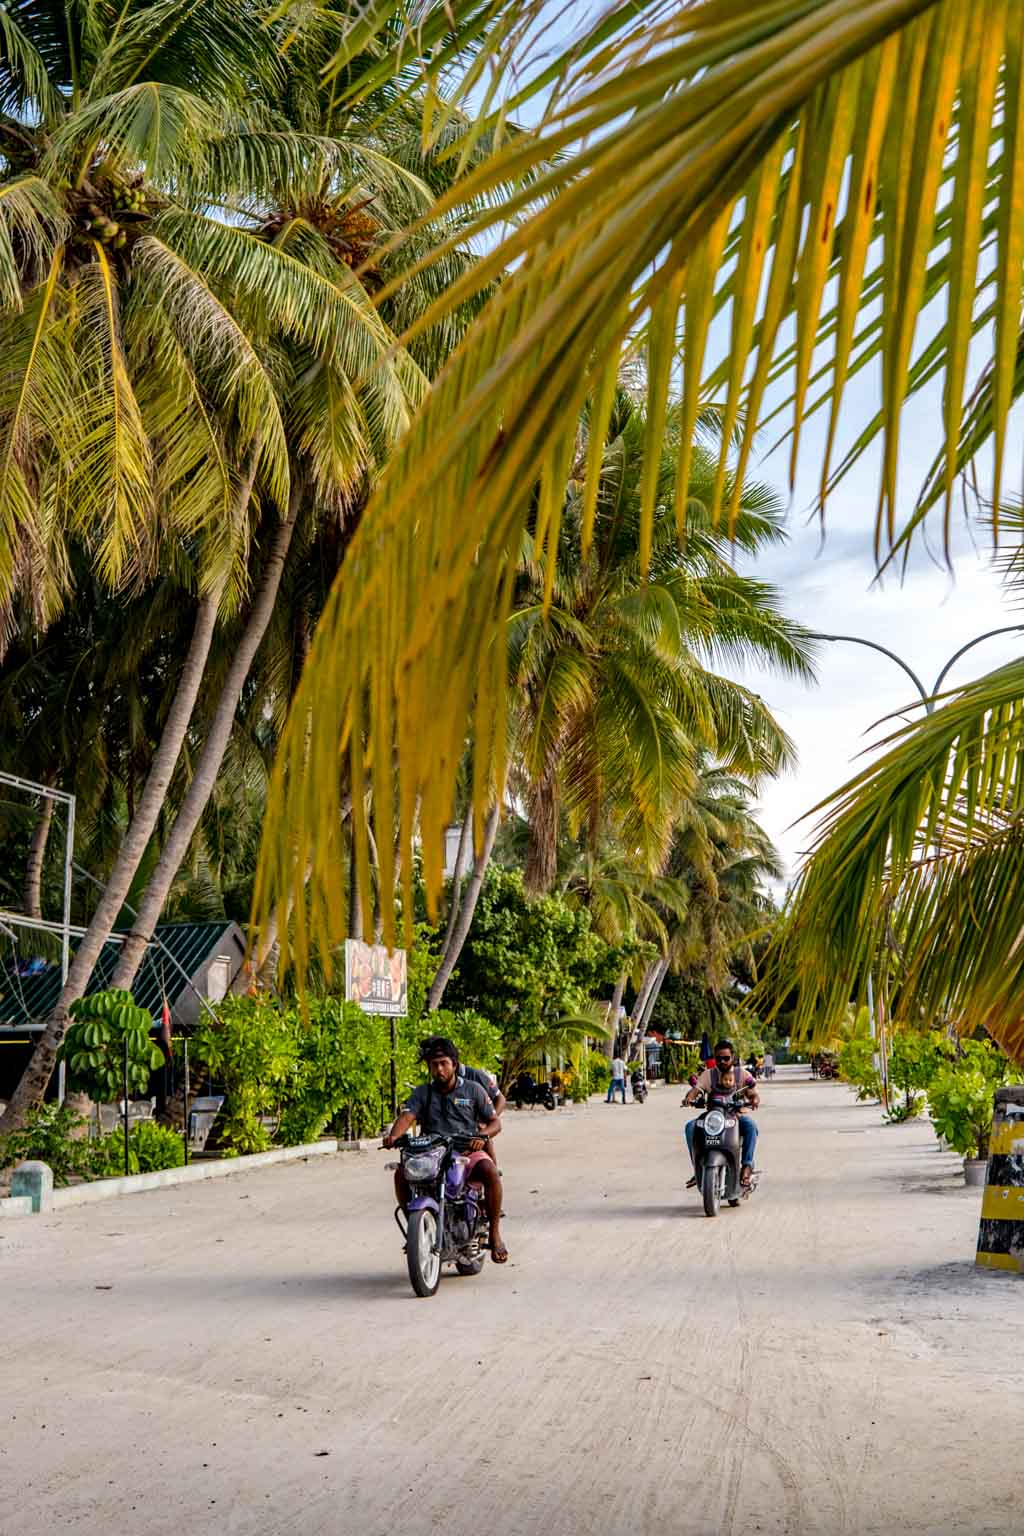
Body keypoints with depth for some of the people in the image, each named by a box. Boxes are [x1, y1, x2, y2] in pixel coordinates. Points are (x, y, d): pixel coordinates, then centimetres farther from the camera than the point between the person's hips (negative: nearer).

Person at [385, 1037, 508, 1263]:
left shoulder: (473, 1089, 8)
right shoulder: (422, 1092, 11)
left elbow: (495, 1122, 7)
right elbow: (407, 1115, -6)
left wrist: (482, 1135, -17)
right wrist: (394, 1135, -29)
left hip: (468, 1151, -2)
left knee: (491, 1172, -33)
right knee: (401, 1173, -26)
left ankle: (494, 1233, -20)